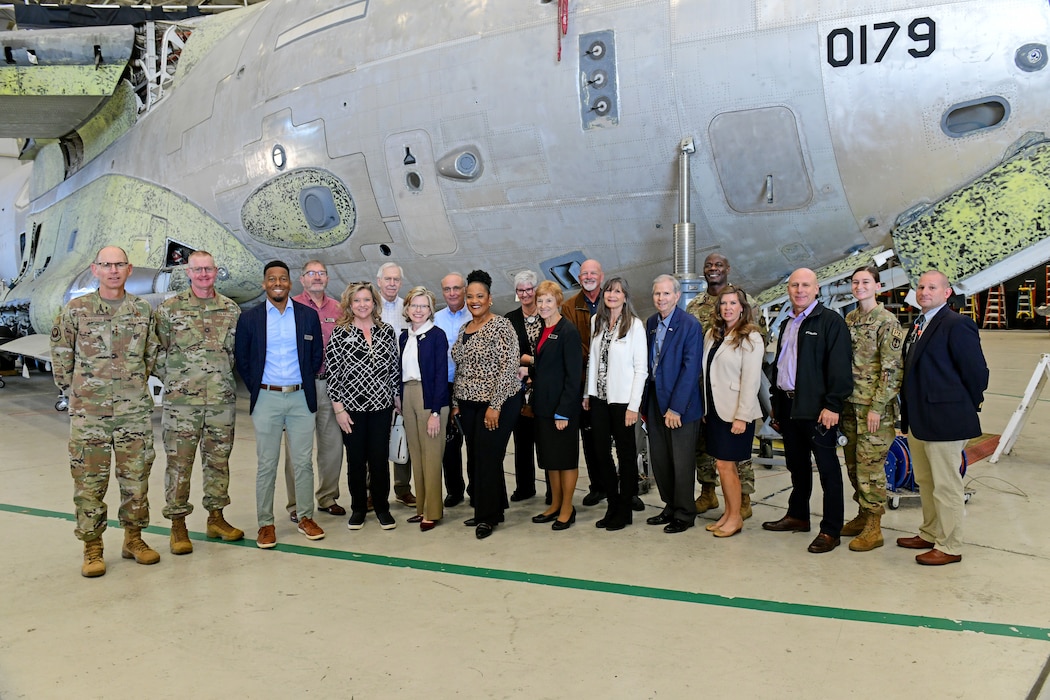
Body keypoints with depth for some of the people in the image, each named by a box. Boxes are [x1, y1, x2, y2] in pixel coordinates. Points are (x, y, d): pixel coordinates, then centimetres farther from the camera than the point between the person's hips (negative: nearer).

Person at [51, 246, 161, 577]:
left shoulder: (143, 310, 5)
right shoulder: (75, 310, -1)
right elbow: (61, 355, 7)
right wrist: (75, 391, 8)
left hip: (135, 410, 2)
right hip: (88, 412, -2)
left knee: (136, 477, 9)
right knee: (89, 481, 3)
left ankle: (133, 538, 23)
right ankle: (92, 547, 13)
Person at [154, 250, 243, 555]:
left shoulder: (231, 310, 7)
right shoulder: (169, 308, 0)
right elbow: (157, 350, 2)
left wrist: (223, 378, 8)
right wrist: (173, 380, 0)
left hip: (223, 399, 3)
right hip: (181, 401, -2)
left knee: (218, 459, 11)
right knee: (179, 462, 1)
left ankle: (216, 518, 23)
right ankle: (178, 525, 11)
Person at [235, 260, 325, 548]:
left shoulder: (308, 315, 4)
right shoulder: (249, 318, 2)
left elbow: (316, 356, 11)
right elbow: (241, 359, 8)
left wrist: (304, 383, 6)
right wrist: (256, 388, 4)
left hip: (301, 398, 1)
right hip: (266, 399, -1)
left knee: (304, 462, 6)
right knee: (267, 465, 4)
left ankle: (306, 517, 19)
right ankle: (265, 524, 12)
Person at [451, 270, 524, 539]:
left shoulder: (501, 326, -11)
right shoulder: (464, 328, 12)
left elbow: (509, 367, -16)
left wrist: (495, 406, -19)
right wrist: (456, 402, 12)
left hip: (497, 403, -7)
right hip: (469, 403, 7)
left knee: (488, 457, -4)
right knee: (476, 458, 9)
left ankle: (488, 516, 9)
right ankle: (487, 511, 23)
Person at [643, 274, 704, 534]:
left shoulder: (690, 325, -13)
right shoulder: (651, 323, 7)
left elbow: (690, 369, -16)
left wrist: (676, 408, -17)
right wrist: (644, 402, 9)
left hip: (680, 405, -6)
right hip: (654, 402, 6)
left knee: (682, 463, 4)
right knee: (658, 459, 12)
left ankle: (684, 514, 19)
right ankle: (670, 507, 28)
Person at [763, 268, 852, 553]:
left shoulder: (831, 321, -8)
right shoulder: (787, 324, 17)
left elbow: (839, 368, -14)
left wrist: (833, 405, -20)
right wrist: (777, 406, 19)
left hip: (817, 409, -8)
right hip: (789, 406, 8)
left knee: (828, 469, -1)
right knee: (796, 465, 18)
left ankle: (831, 530, 5)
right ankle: (798, 516, 31)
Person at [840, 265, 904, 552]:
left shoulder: (887, 322, -10)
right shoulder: (849, 319, 11)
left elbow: (891, 369, -13)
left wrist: (877, 407, -17)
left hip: (874, 406, -7)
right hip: (850, 403, 7)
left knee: (870, 465, -4)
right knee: (853, 463, 12)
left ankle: (873, 528, 5)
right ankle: (862, 516, 26)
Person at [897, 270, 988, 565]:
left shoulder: (957, 325, -15)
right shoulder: (919, 325, 13)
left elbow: (977, 372, -14)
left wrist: (965, 411, -4)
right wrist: (909, 412, 12)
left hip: (944, 421, -9)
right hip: (918, 420, 9)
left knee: (946, 486, 1)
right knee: (925, 482, 20)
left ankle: (949, 547, 13)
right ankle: (930, 535, 34)